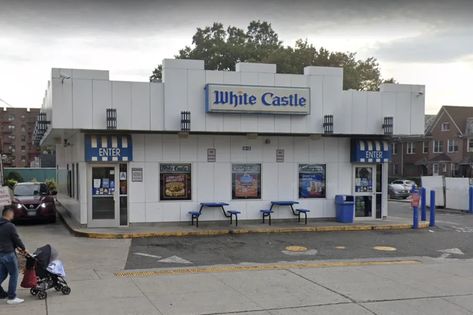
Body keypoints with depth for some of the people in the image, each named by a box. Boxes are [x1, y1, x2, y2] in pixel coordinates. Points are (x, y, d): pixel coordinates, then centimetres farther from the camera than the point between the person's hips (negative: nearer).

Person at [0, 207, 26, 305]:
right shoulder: (10, 226, -17)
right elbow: (16, 239, -12)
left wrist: (17, 247, 20)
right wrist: (23, 248, 5)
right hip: (8, 253, -8)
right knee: (14, 275, 3)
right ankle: (11, 297, 7)